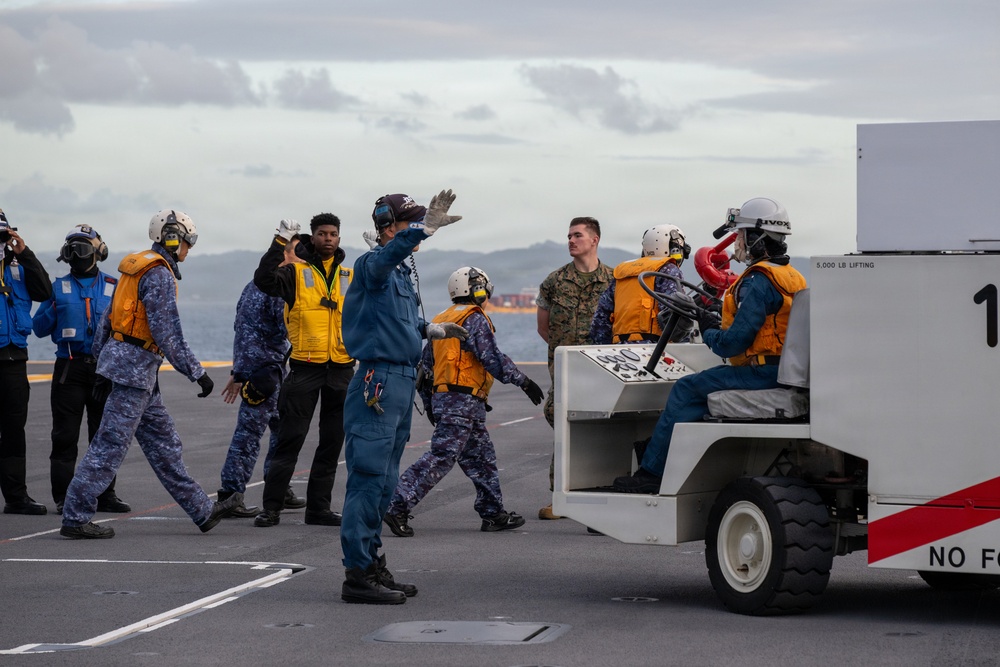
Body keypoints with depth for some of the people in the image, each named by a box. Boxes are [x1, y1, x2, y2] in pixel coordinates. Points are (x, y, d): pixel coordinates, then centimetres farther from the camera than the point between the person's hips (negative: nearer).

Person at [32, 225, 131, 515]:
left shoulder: (113, 287, 9)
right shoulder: (59, 288, 8)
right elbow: (39, 328, 6)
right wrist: (55, 310, -10)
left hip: (104, 368, 1)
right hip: (69, 368, -1)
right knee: (65, 436, -2)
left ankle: (106, 495, 15)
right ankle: (63, 498, 2)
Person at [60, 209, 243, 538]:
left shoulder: (136, 267, 14)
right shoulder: (160, 274, -14)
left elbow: (107, 318, 18)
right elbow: (167, 333, -20)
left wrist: (103, 366, 24)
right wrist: (197, 373, -15)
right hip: (136, 366, -10)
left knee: (164, 443, 12)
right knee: (110, 445, -7)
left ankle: (203, 510, 18)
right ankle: (75, 518, -5)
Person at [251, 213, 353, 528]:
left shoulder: (350, 277, 13)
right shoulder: (296, 271, -1)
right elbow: (264, 280, -20)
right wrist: (280, 244, -24)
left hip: (341, 369, 4)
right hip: (305, 368, -4)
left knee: (332, 442, 8)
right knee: (290, 438, -4)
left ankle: (319, 507, 17)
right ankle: (271, 507, 1)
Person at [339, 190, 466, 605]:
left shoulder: (402, 272, 18)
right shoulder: (373, 264, -11)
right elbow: (388, 253, -37)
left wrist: (431, 330, 25)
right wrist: (425, 229, -50)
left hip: (402, 382, 10)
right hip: (378, 381, -10)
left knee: (384, 482, 15)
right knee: (368, 478, -10)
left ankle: (371, 565, 23)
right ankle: (358, 574, -9)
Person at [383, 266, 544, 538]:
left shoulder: (441, 321, 19)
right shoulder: (475, 319, -9)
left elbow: (425, 366, 21)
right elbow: (492, 359, -17)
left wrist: (429, 403, 27)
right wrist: (524, 382, -11)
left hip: (442, 397, 10)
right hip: (463, 400, -10)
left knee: (481, 458, 14)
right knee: (441, 456, -12)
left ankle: (493, 513, 18)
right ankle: (397, 506, -18)